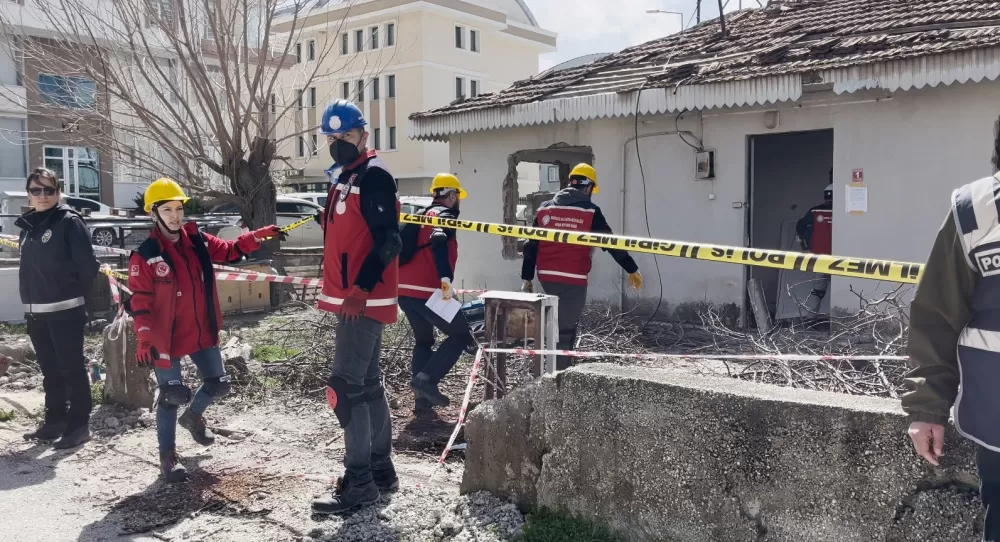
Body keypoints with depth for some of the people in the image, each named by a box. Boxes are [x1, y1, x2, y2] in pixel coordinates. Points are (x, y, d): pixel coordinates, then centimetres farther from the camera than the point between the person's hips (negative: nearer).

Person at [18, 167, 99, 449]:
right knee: (50, 370, 15)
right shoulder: (28, 225, 13)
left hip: (65, 310, -7)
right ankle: (55, 420, 25)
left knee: (72, 368, -2)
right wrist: (31, 301, 14)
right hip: (35, 311, 7)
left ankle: (79, 424, 5)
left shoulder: (69, 221, -9)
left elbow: (88, 264, -13)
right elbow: (29, 267, 21)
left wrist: (76, 293, -2)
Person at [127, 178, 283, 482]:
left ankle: (193, 416, 46)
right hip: (167, 338, -5)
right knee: (171, 396, 1)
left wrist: (258, 237, -2)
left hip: (202, 333, 6)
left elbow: (230, 251, 13)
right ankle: (168, 456, 20)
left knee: (219, 384, 15)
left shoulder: (198, 242, 1)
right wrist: (145, 339, -23)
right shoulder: (145, 255, -14)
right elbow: (140, 301, -15)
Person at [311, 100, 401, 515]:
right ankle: (381, 469, 24)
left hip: (364, 301, -10)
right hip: (351, 300, 10)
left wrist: (361, 289, -27)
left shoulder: (373, 176, -11)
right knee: (368, 384, 14)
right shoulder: (347, 179, 19)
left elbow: (388, 241, -20)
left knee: (345, 386, -9)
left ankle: (359, 482, -2)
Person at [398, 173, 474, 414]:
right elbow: (438, 241, -24)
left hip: (404, 290, 9)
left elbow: (406, 250, 24)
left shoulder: (420, 216, 23)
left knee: (423, 340, 22)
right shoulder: (445, 215, -3)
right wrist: (446, 279, -32)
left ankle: (422, 398, 18)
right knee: (461, 335, 4)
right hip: (427, 291, -8)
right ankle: (426, 379, -10)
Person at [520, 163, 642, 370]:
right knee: (566, 329, 1)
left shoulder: (544, 208, 9)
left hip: (547, 277, 5)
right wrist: (632, 269, 9)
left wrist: (527, 278, 15)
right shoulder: (591, 212, -4)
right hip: (573, 280, -5)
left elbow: (531, 246, 9)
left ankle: (562, 365, 29)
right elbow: (611, 243, -1)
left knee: (562, 322, 23)